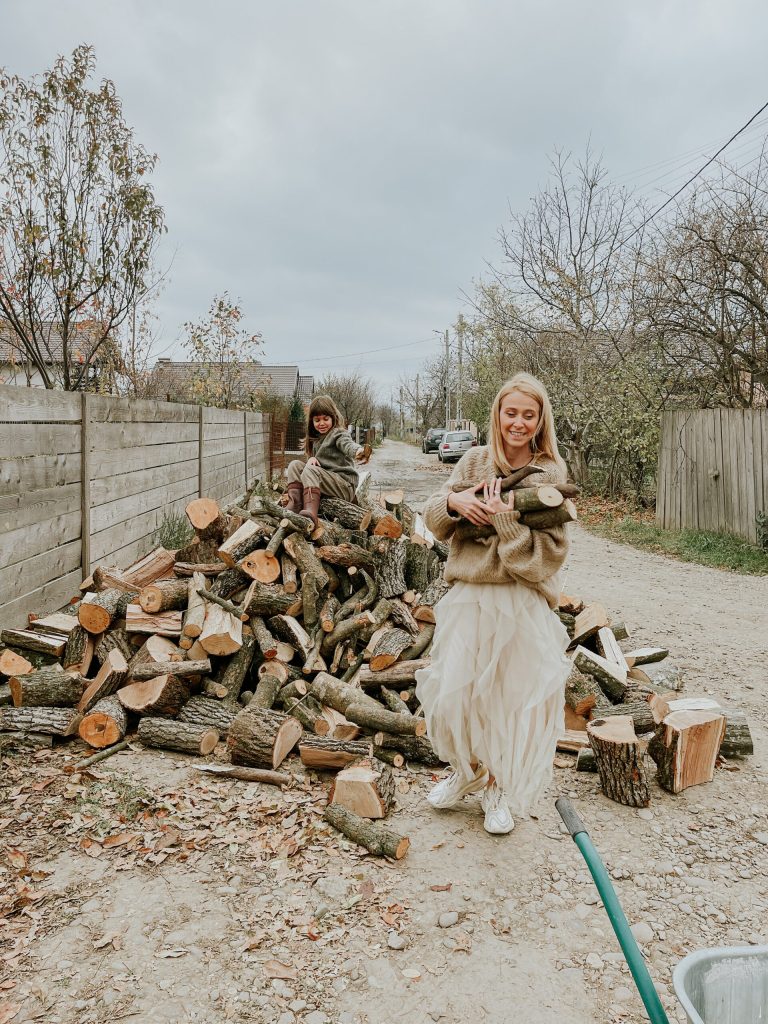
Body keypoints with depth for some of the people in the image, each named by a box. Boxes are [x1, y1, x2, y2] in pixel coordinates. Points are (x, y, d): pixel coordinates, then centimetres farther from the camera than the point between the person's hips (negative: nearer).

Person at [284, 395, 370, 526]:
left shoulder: (338, 434, -7)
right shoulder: (316, 438, 18)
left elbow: (348, 444, -29)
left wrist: (358, 451, -53)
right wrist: (311, 458, -8)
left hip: (345, 486, -8)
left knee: (310, 470, -29)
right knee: (295, 465, -3)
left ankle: (311, 511, -49)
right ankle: (295, 503, -20)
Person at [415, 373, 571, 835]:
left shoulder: (550, 473, -6)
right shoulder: (475, 461, 4)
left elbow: (547, 556, -13)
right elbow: (433, 519, 6)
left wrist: (504, 517, -22)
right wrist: (454, 501, -15)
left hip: (523, 604, -3)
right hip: (469, 596, 3)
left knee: (517, 698, 8)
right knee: (452, 692, 9)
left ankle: (503, 789, 34)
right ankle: (468, 769, 39)